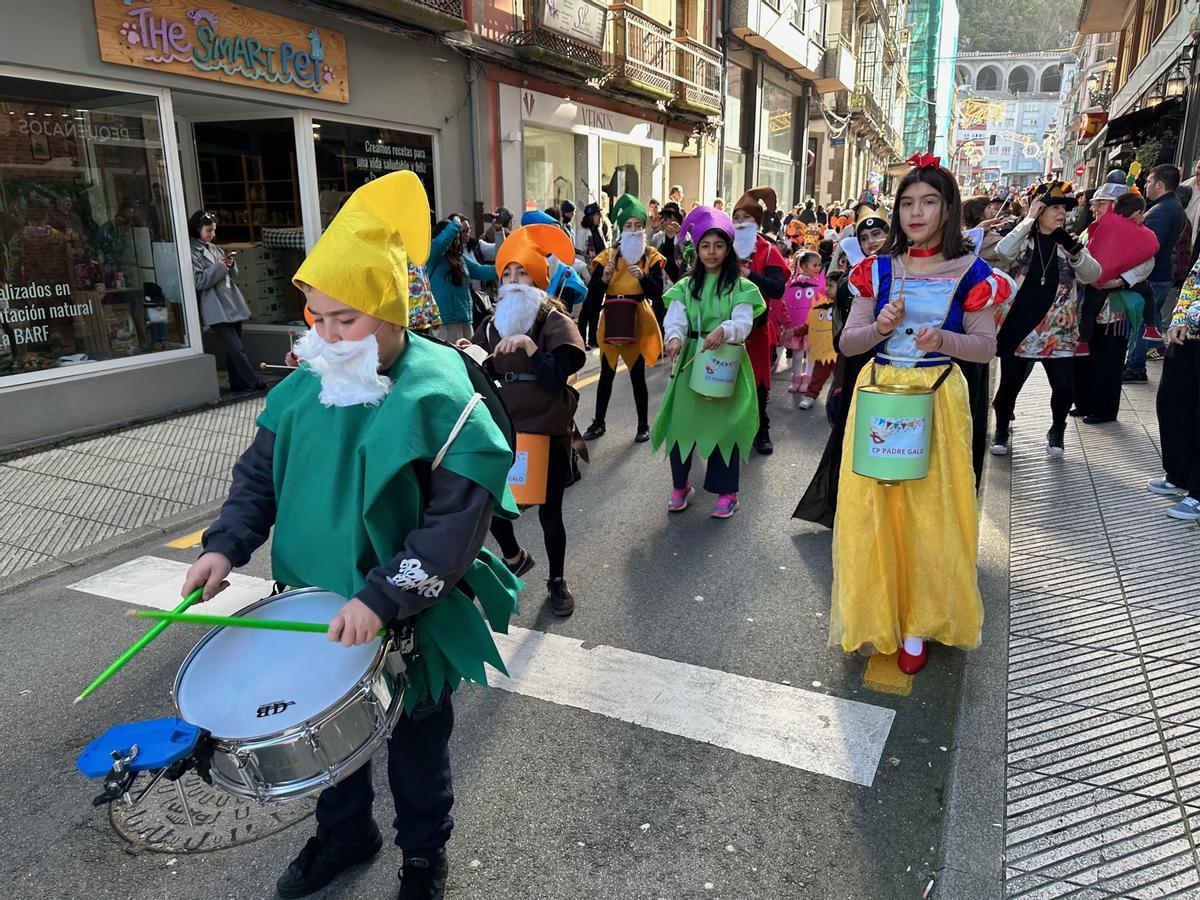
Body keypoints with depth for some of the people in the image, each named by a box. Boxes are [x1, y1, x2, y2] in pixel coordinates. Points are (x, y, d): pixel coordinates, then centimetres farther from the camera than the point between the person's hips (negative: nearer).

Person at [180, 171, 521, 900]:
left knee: (415, 742, 17)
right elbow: (262, 472, 7)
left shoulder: (438, 399, -23)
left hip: (411, 620, -5)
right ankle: (344, 832, 53)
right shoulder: (306, 387, -4)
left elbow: (458, 524, -25)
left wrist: (383, 598, -31)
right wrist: (225, 545, -8)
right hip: (318, 608, 6)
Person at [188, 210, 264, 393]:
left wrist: (230, 265, -1)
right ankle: (253, 382, -10)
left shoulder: (214, 248, 16)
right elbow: (197, 282, -13)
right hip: (216, 309, -8)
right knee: (236, 348, -12)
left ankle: (237, 383, 17)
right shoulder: (192, 253, -6)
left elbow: (231, 274, 20)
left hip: (232, 303, 8)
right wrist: (218, 267, -15)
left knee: (233, 348, 11)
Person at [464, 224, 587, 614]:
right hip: (504, 428, 4)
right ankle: (514, 557, 36)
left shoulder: (555, 321, -6)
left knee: (549, 510, 5)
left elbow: (559, 375, -19)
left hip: (548, 431, -4)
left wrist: (528, 345, -28)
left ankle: (557, 580, 28)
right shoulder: (492, 325, 9)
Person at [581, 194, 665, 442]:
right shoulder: (608, 256, 2)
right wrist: (604, 278, -20)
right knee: (607, 374, 10)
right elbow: (592, 295, -2)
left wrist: (643, 277, -23)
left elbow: (657, 294, -8)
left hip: (638, 322, -2)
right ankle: (598, 422, 23)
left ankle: (643, 425, 17)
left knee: (637, 375, 3)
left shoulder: (651, 257, 0)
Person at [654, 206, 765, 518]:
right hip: (691, 360, 2)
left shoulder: (741, 287, 1)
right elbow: (675, 318, -6)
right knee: (682, 420, 2)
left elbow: (743, 322, -13)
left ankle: (726, 492, 14)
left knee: (725, 424, 0)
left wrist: (723, 331, -35)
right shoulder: (686, 286, 8)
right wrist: (674, 338, -29)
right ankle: (680, 486, 21)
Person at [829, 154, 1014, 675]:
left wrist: (943, 339, -19)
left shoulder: (970, 272, -1)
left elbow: (987, 347, 0)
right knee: (873, 507, 3)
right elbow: (846, 343, 4)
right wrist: (880, 327, -16)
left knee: (930, 510, 4)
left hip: (938, 399, -1)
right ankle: (876, 612, 22)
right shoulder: (877, 270, 5)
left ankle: (917, 623, 20)